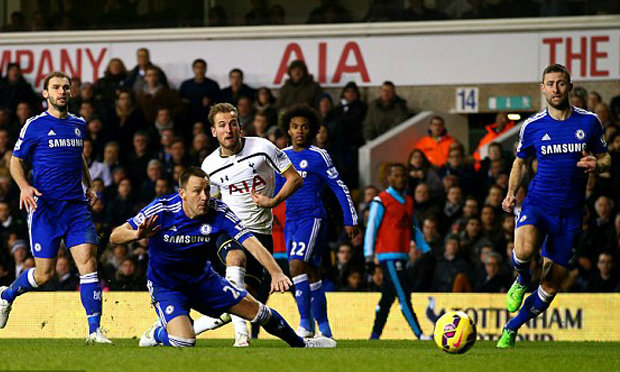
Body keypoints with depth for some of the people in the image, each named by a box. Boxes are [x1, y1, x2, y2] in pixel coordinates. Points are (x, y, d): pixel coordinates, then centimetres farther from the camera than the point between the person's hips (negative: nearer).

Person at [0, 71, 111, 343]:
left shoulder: (79, 125, 14)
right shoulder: (35, 125, -1)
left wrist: (89, 187, 16)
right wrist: (24, 186, -14)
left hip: (76, 206, 4)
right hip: (44, 206, -4)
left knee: (88, 263, -12)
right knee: (44, 274, -1)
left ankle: (94, 330, -11)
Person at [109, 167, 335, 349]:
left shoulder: (218, 212, -19)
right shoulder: (161, 210, -25)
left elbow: (251, 243, -24)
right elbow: (115, 237, -21)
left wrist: (276, 273, -41)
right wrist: (138, 235, -45)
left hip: (202, 279, 4)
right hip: (165, 285, -4)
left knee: (257, 311, 7)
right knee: (184, 342, -27)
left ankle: (300, 344, 33)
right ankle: (159, 332, 9)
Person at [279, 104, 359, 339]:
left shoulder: (318, 156, -4)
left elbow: (339, 188, -3)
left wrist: (350, 220, -4)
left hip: (313, 218, -6)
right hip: (291, 220, 6)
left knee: (297, 264, -23)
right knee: (310, 274, 8)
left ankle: (305, 322, -22)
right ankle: (324, 328, 15)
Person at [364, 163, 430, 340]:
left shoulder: (409, 201, 18)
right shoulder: (381, 201, -3)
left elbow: (414, 229, 23)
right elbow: (371, 227, -6)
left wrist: (426, 250, 16)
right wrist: (369, 253, -13)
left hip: (402, 256, 7)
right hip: (389, 256, -7)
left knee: (388, 296, 8)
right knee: (403, 295, -11)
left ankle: (375, 334, 13)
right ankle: (418, 333, -15)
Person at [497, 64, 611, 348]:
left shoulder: (589, 122, 3)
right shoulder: (532, 126, 2)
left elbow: (605, 158, 12)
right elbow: (520, 160, 17)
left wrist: (597, 165, -13)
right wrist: (511, 194, 2)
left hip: (570, 212, 1)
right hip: (538, 202, -1)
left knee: (552, 284, 1)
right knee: (524, 251, -34)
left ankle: (512, 328, 22)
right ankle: (522, 280, 2)